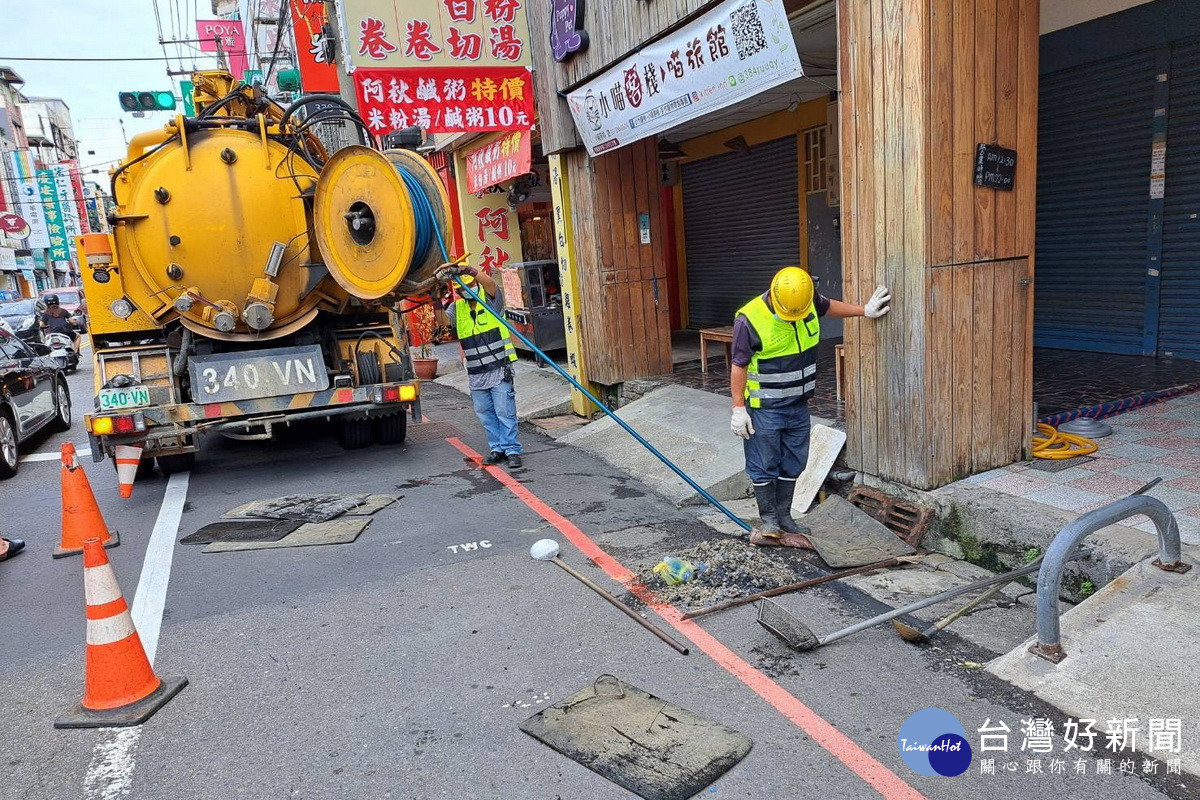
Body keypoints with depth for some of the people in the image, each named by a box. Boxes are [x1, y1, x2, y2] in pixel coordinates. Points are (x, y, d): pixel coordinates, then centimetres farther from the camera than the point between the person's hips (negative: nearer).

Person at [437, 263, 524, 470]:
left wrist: (464, 270, -36)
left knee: (505, 412, -4)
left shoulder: (489, 299, -2)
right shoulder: (457, 308, 10)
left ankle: (512, 451, 4)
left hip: (499, 369, -5)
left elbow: (488, 281, -22)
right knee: (485, 414, 10)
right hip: (475, 374, 5)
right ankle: (497, 449, 20)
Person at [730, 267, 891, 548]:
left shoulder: (809, 301, -4)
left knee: (793, 464, 14)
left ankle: (784, 517, 27)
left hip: (799, 405, 6)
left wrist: (864, 310, 17)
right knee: (764, 466, 3)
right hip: (764, 408, -6)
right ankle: (769, 521, 18)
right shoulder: (750, 319, -22)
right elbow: (739, 365, -15)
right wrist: (738, 409, -15)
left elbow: (828, 306, 21)